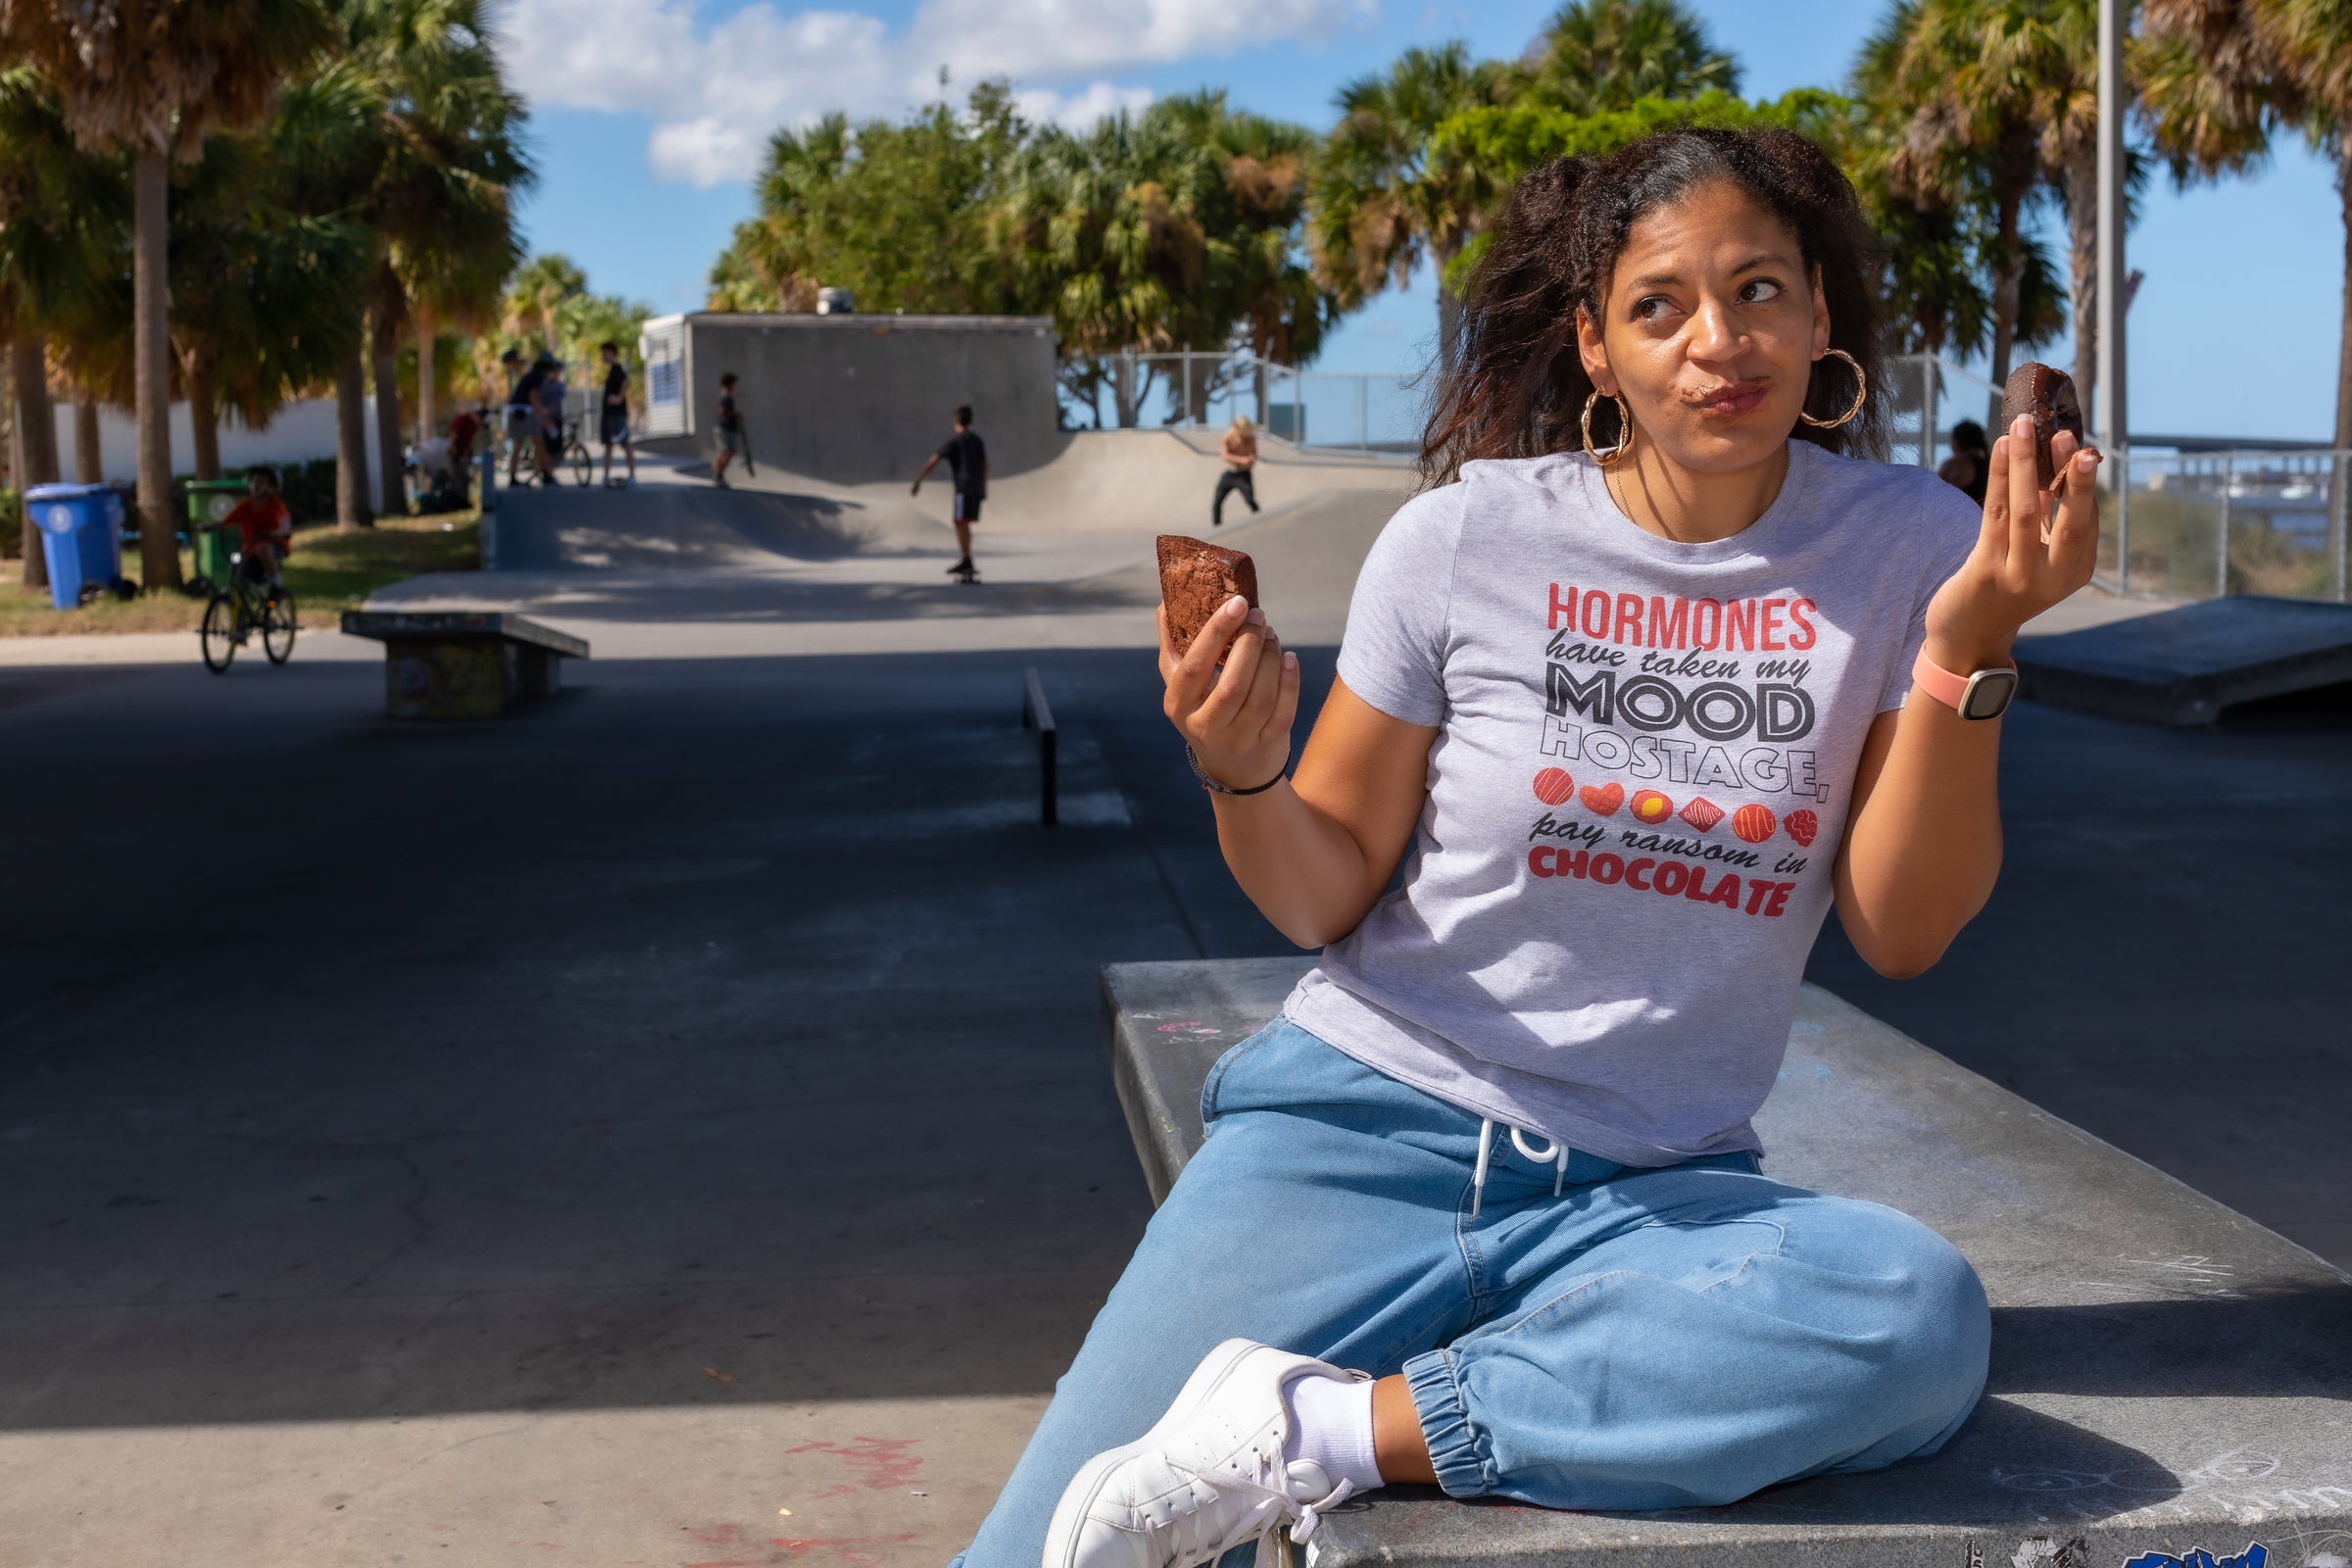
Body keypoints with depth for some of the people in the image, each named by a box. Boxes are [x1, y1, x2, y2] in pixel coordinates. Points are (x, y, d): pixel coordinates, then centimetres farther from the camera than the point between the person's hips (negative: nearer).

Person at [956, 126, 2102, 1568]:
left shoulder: (1906, 547, 1)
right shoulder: (1467, 538, -3)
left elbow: (1905, 932, -1)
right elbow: (1326, 899, 3)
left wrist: (1970, 645, -14)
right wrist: (1244, 777, -18)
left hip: (1652, 1191, 3)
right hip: (1368, 1125, -2)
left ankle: (1322, 1434, -23)